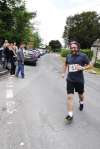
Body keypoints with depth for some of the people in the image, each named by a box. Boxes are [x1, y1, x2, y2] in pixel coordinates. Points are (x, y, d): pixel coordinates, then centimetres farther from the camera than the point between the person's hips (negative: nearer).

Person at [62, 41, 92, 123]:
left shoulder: (83, 56, -8)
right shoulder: (68, 56, 3)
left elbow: (90, 65, -4)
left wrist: (83, 68, -21)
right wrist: (64, 72, 12)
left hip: (79, 80, -1)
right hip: (70, 80, 2)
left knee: (81, 94, 21)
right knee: (69, 97, -6)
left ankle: (81, 103, 55)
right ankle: (70, 115, 0)